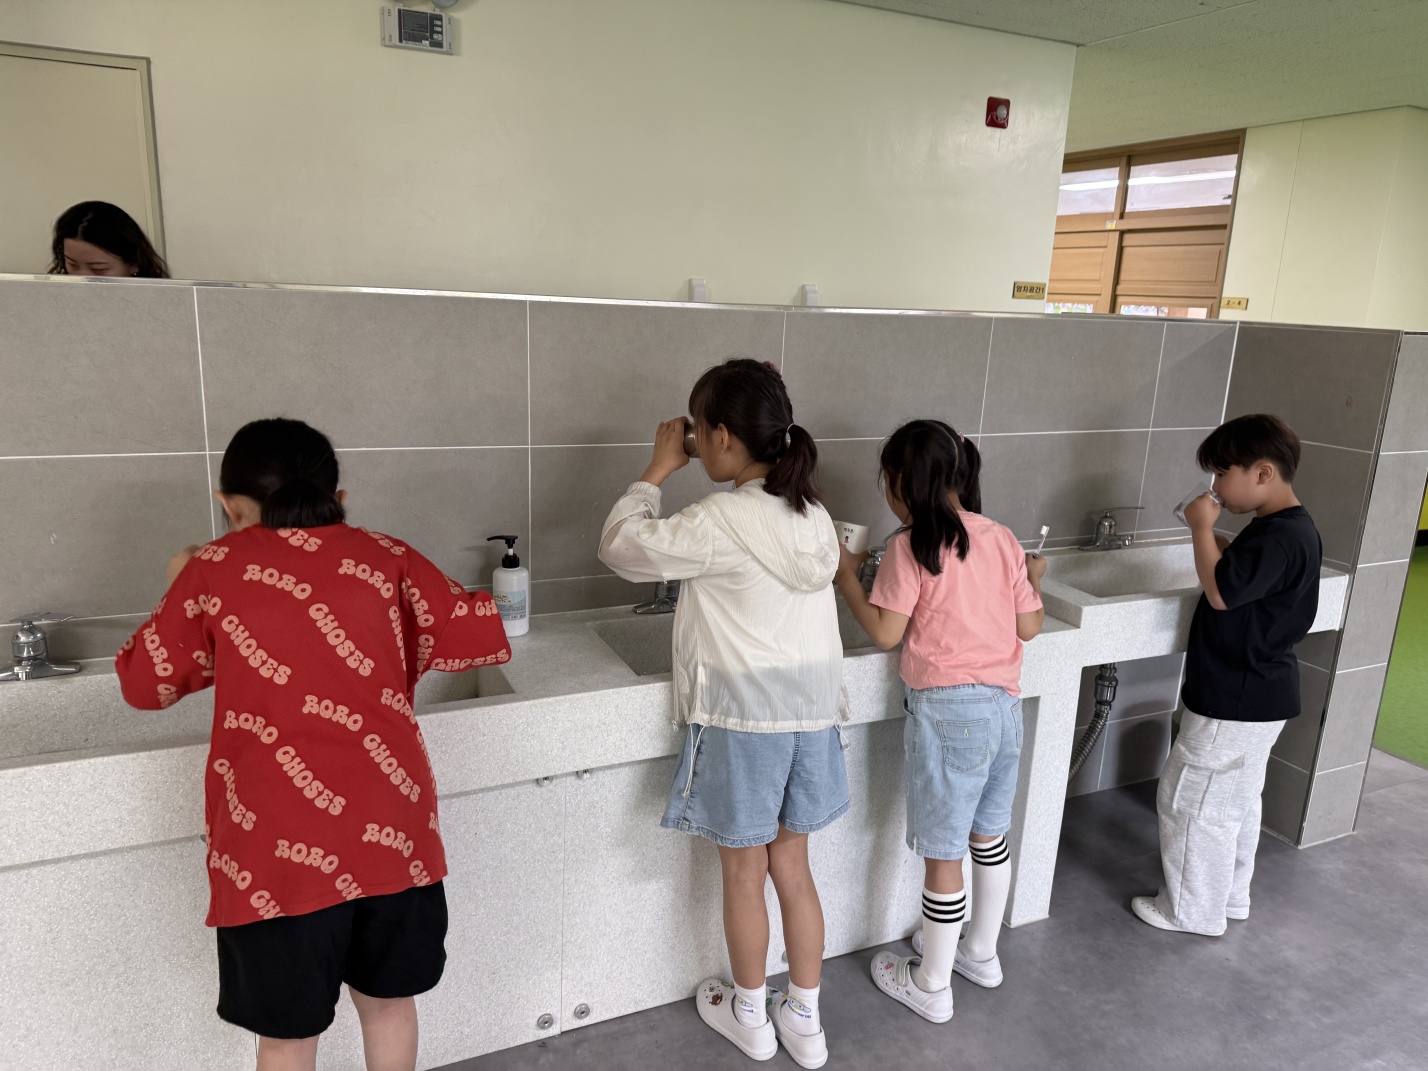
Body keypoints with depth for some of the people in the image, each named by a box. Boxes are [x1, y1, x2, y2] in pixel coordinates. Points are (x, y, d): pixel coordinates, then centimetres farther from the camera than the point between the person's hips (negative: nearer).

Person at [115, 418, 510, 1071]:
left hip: (278, 851, -1)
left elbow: (144, 684, 13)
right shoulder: (385, 558, 3)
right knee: (388, 1000, 23)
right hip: (391, 832, 2)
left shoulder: (215, 569, 0)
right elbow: (485, 640, 5)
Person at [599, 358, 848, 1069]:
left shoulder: (720, 523, -20)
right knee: (792, 868, 19)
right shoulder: (811, 513, 2)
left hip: (743, 719, -6)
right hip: (811, 710, 6)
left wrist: (658, 470, -5)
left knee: (744, 873, 14)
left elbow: (620, 546, -12)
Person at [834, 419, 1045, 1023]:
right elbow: (1029, 627, 7)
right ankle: (982, 953, 42)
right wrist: (1033, 580, 25)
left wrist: (847, 579, -2)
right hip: (1005, 704, 7)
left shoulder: (911, 545, -13)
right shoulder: (1003, 539, 4)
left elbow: (886, 634, -14)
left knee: (943, 855, 6)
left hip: (947, 708, -7)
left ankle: (931, 986, 22)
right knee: (990, 837, 22)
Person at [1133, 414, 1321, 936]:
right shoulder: (1286, 529, 7)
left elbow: (1221, 592, -31)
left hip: (1234, 702, -10)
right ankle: (1230, 895, 37)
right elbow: (1240, 576, 14)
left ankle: (1192, 911, 17)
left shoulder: (1281, 537, -25)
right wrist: (1212, 537, 2)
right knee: (1236, 802, 22)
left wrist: (1203, 528, -22)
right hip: (1257, 696, 10)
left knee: (1191, 801, 3)